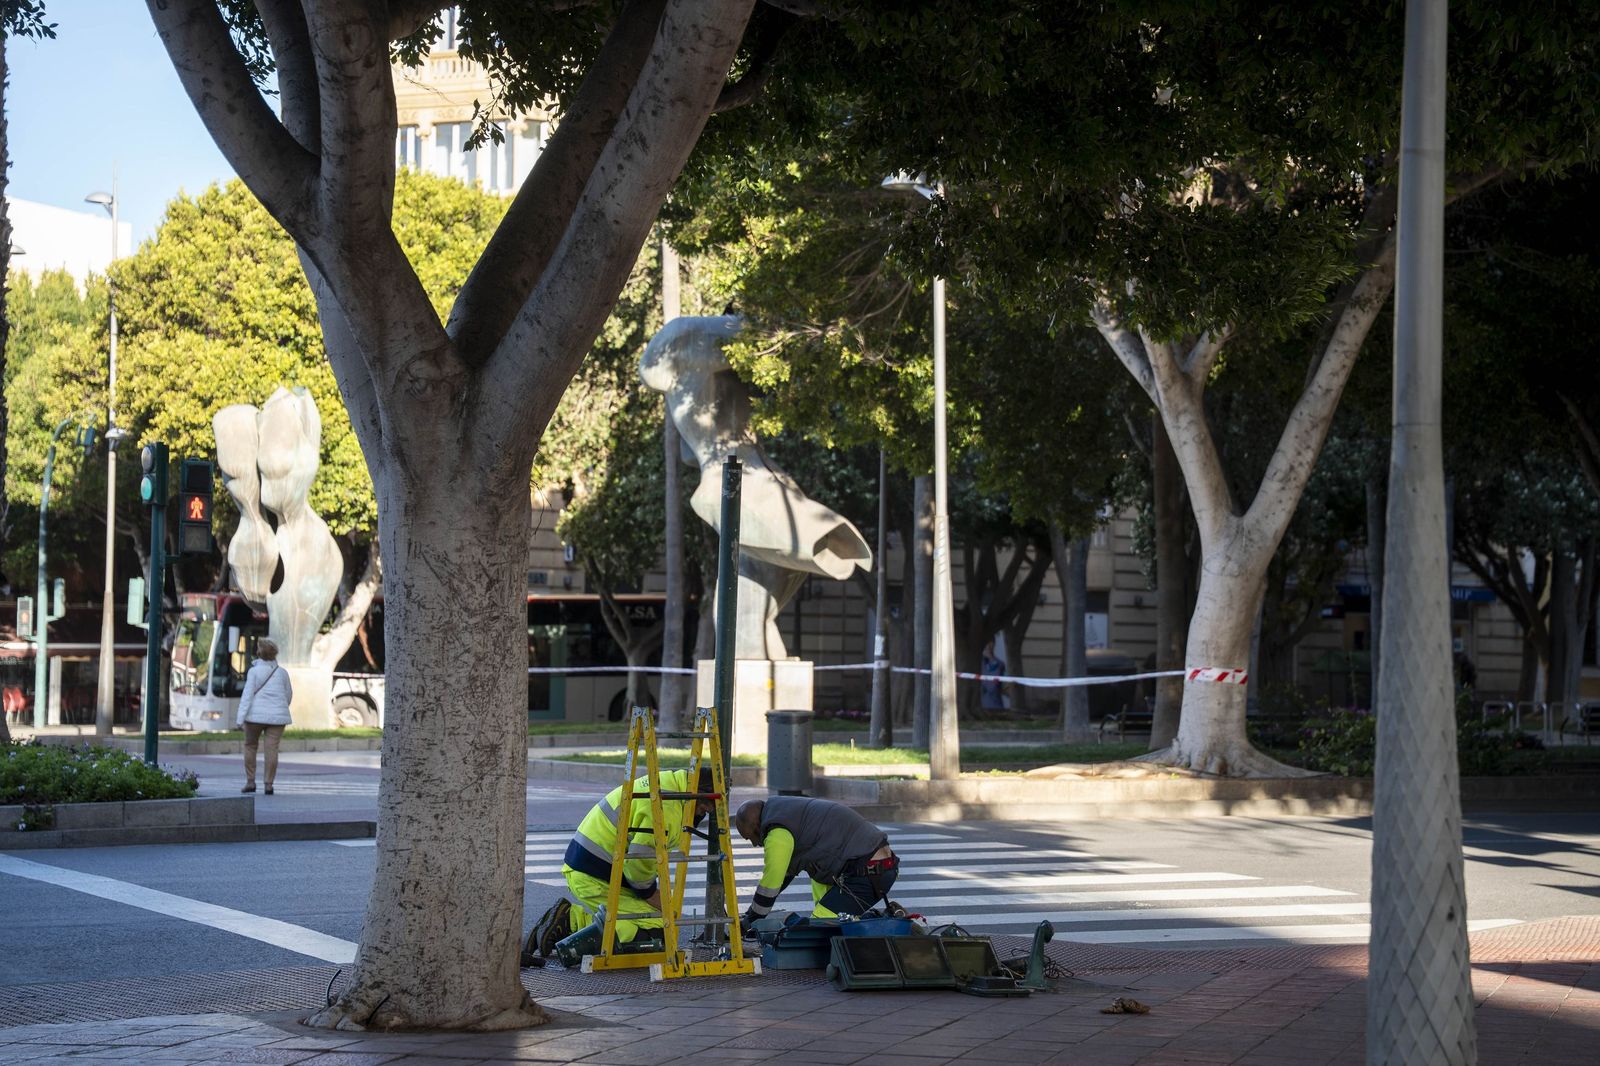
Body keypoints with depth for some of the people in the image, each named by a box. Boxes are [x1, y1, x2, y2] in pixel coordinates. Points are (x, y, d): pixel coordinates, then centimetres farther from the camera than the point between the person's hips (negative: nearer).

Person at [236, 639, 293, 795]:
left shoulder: (254, 671, -4)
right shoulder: (282, 672, 7)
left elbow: (247, 695, -10)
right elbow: (289, 695, 17)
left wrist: (241, 717, -12)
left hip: (256, 714, -2)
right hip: (277, 716, 2)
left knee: (250, 746, 13)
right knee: (272, 749, 0)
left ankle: (250, 782, 9)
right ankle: (269, 785, -3)